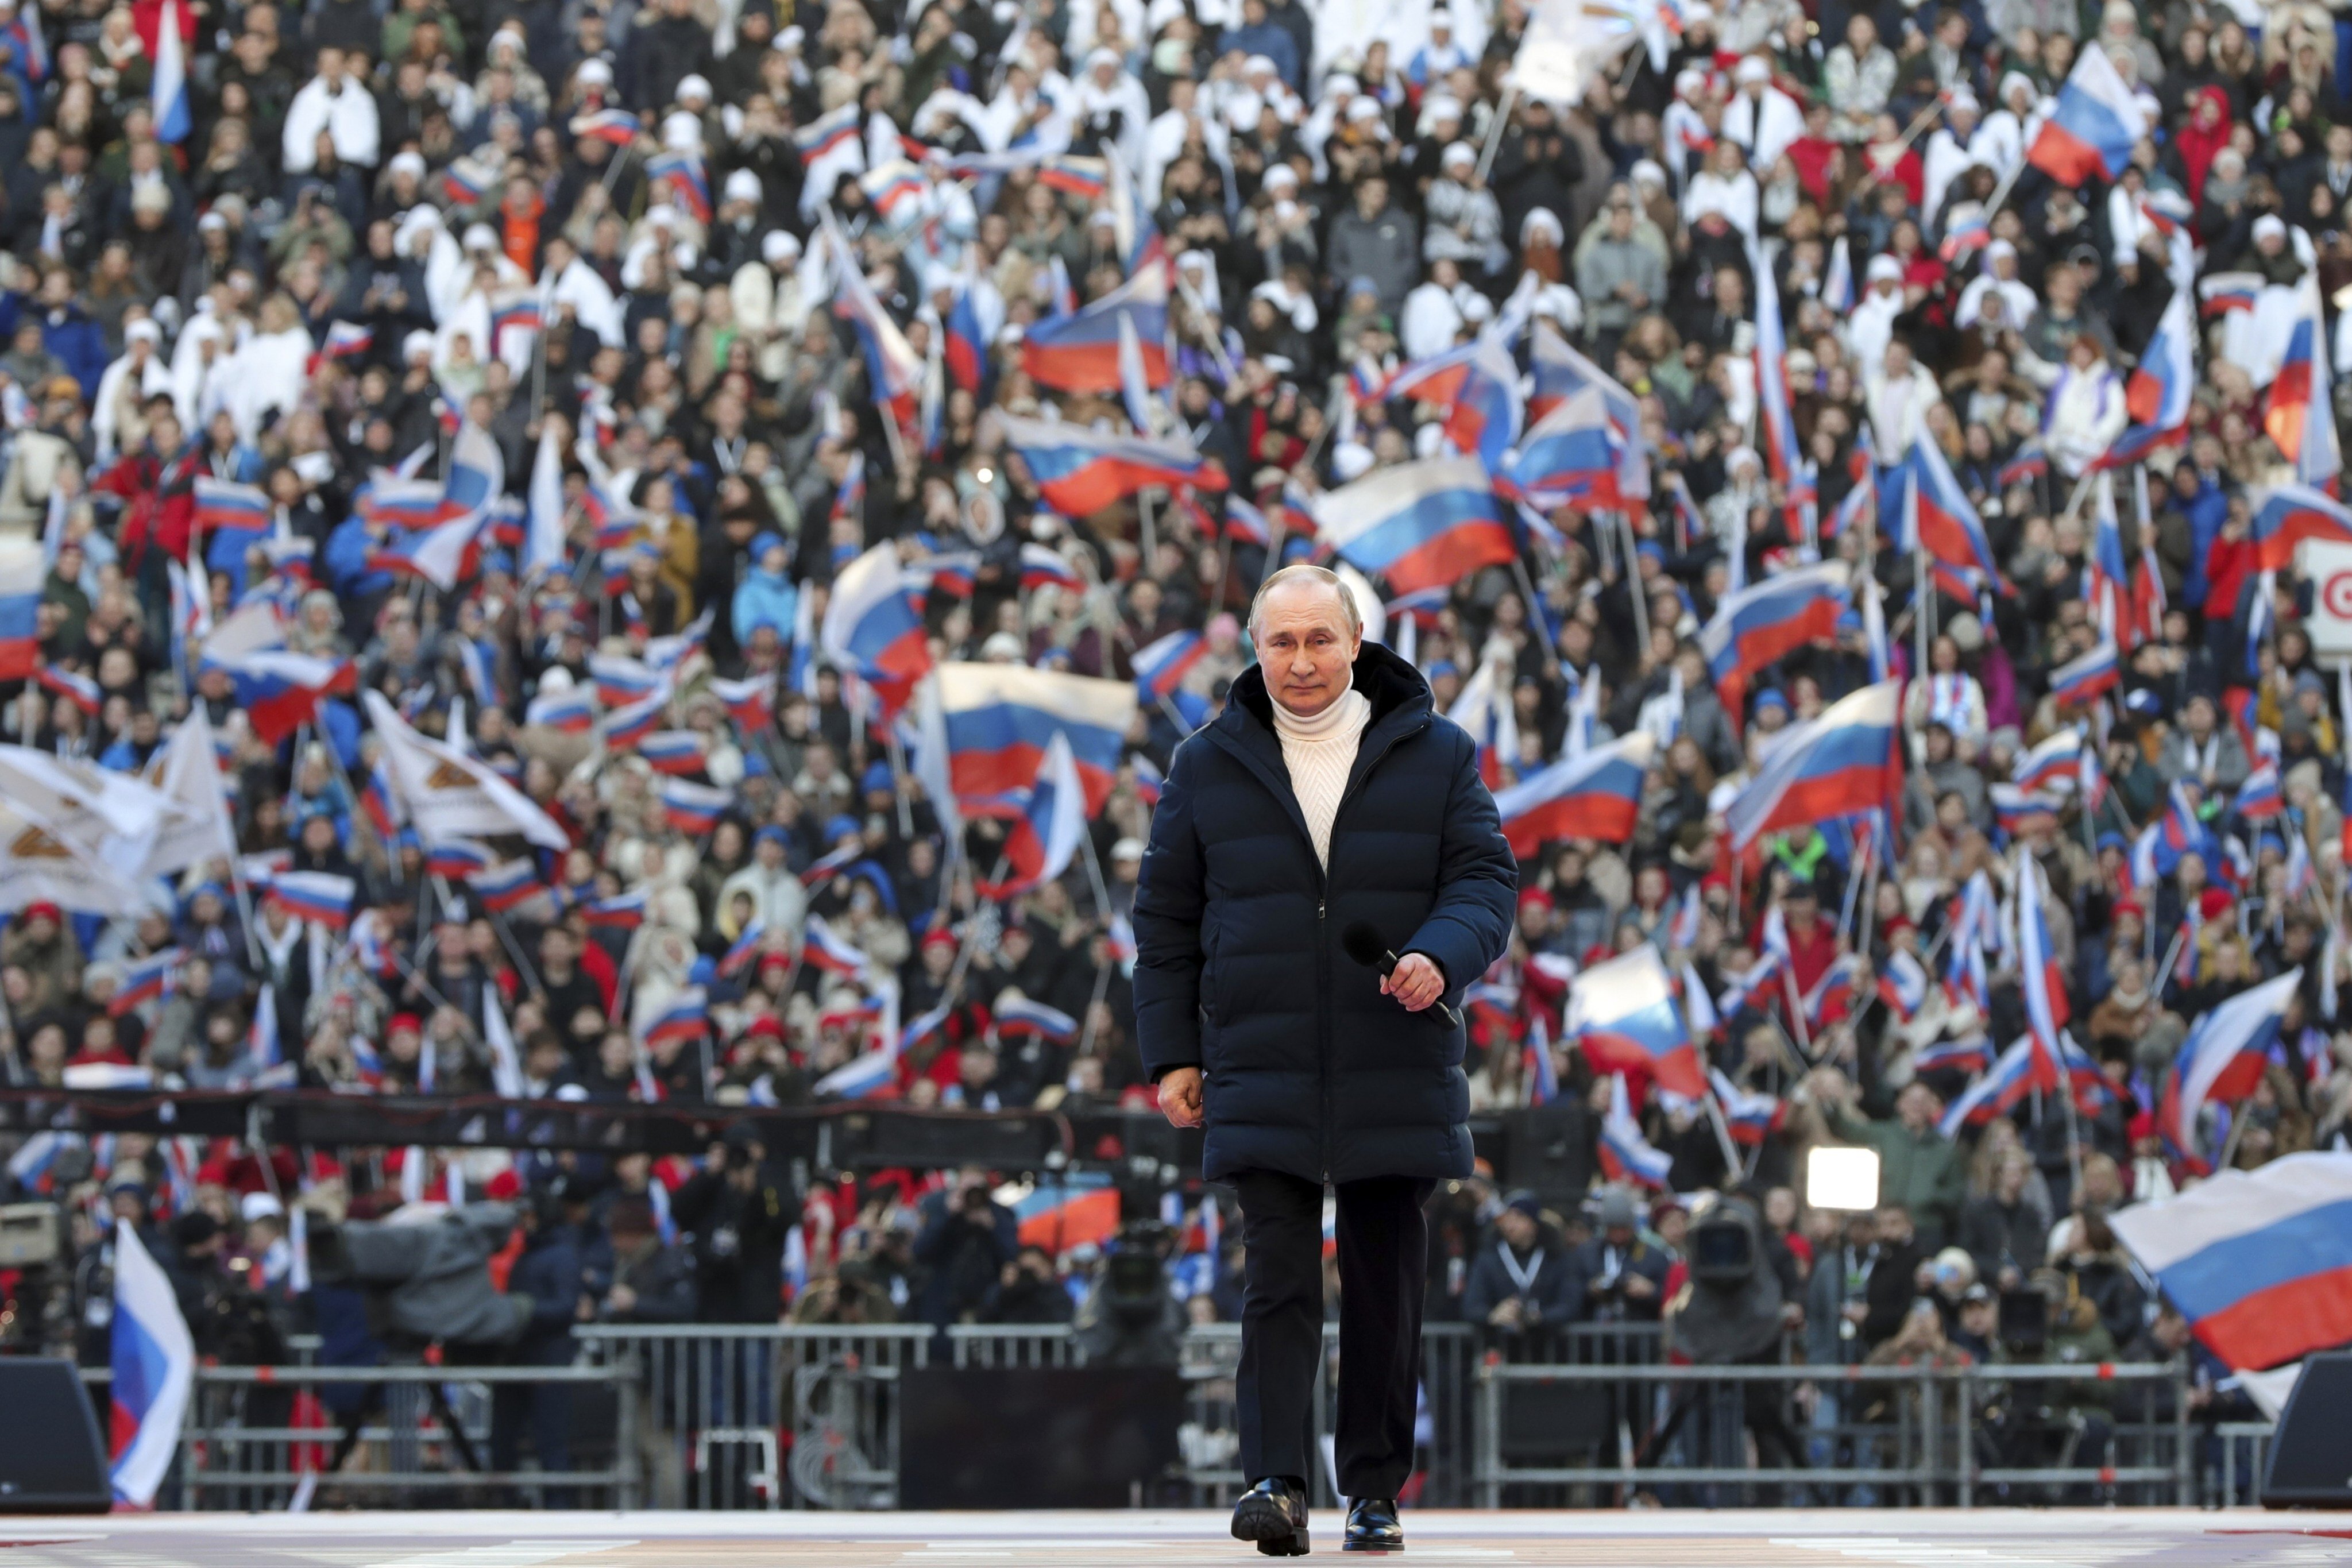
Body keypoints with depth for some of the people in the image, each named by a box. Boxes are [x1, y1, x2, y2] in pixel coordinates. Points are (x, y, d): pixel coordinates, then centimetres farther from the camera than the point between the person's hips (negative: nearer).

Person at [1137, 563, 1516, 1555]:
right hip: (1262, 1081, 0)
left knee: (1386, 1286, 5)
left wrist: (1440, 955, -19)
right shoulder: (1209, 768, 8)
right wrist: (1171, 1050, 4)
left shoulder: (1435, 757, 6)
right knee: (1278, 1280, -10)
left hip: (1397, 1078, 1)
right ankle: (1276, 1481, -16)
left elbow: (1486, 877, 2)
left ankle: (1374, 1490, 14)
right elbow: (1165, 916, 11)